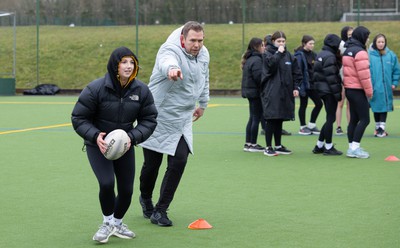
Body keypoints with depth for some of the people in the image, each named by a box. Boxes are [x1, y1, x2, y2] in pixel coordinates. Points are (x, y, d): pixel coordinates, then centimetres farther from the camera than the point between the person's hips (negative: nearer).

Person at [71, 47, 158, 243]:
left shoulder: (141, 90, -11)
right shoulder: (95, 89, -20)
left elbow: (149, 120, -4)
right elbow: (78, 118, -12)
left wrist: (133, 137, -21)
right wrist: (95, 136, -28)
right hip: (98, 145, -4)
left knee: (126, 189, 6)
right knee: (107, 183, -22)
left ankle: (117, 224, 36)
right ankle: (107, 222, 6)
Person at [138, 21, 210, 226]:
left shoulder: (203, 54, 1)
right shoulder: (170, 50, -22)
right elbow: (166, 61, -49)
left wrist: (202, 104, 29)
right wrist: (171, 69, -72)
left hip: (182, 120, 5)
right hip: (157, 117, -5)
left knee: (179, 162, -8)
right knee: (152, 164, 6)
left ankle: (160, 210, 4)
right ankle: (145, 198, 37)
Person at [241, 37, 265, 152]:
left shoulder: (249, 59, 14)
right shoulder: (257, 60, -16)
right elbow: (259, 77, -22)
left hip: (249, 91, 10)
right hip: (256, 92, -10)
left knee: (252, 118, 14)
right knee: (256, 118, -3)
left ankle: (248, 143, 18)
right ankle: (253, 144, 2)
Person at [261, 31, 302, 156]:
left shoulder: (289, 56, 13)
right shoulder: (267, 54, -2)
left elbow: (296, 72, 14)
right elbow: (271, 66, -21)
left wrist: (296, 87, 5)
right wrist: (278, 53, -16)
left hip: (285, 92, 5)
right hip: (271, 93, -5)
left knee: (280, 120, 11)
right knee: (271, 119, -6)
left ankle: (278, 146, 20)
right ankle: (268, 147, -1)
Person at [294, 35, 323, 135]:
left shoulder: (313, 55, 11)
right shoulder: (299, 55, -11)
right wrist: (299, 86, -21)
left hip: (312, 84, 7)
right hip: (304, 84, -7)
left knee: (319, 103, 5)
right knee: (303, 105, 3)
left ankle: (311, 125, 18)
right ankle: (303, 127, 14)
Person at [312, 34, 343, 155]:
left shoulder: (320, 55, 14)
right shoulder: (329, 56, -16)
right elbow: (331, 77, -20)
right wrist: (337, 92, -17)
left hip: (322, 90, 10)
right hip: (329, 91, -10)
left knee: (330, 118, 16)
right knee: (330, 118, -2)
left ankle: (319, 146, 18)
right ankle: (328, 147, 4)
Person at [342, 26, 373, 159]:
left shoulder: (347, 51, 13)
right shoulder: (360, 52, -16)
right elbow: (364, 74, -18)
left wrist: (346, 84, 18)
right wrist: (369, 91, -10)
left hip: (349, 88, 9)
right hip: (358, 90, -9)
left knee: (354, 119, 12)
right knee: (364, 119, -6)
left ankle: (352, 147, 13)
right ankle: (355, 148, -9)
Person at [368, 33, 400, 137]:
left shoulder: (391, 55, 2)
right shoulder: (369, 55, -7)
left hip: (386, 88, 2)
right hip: (374, 87, -2)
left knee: (384, 107, 1)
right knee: (376, 107, 8)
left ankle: (382, 127, 5)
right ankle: (378, 127, 20)